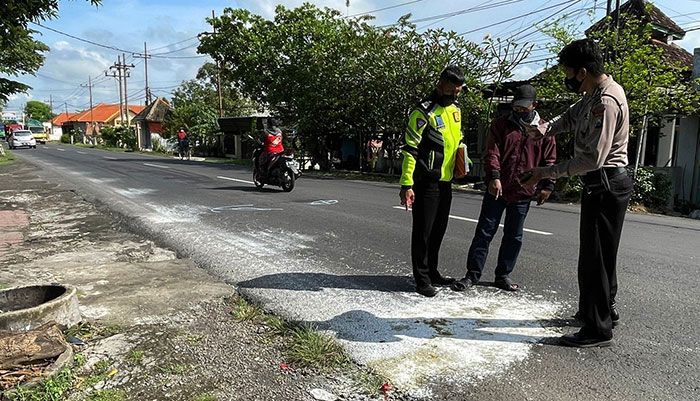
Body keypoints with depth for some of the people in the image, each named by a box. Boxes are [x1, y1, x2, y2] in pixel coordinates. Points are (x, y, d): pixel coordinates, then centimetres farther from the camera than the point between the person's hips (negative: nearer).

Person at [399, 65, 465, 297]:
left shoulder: (455, 110, 13)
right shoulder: (424, 112, -13)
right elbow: (410, 149, -17)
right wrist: (407, 184, -23)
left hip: (445, 180, 8)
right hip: (427, 181, -8)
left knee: (439, 230, 15)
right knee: (423, 231, -2)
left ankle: (432, 272, 29)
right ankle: (422, 279, 8)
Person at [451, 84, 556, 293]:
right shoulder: (501, 124, 3)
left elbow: (549, 160, 9)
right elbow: (492, 152, -6)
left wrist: (547, 185, 0)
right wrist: (494, 176, -20)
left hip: (523, 193, 2)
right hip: (497, 189, -2)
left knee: (514, 237, 10)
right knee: (484, 232, 0)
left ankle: (503, 275, 24)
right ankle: (472, 274, 8)